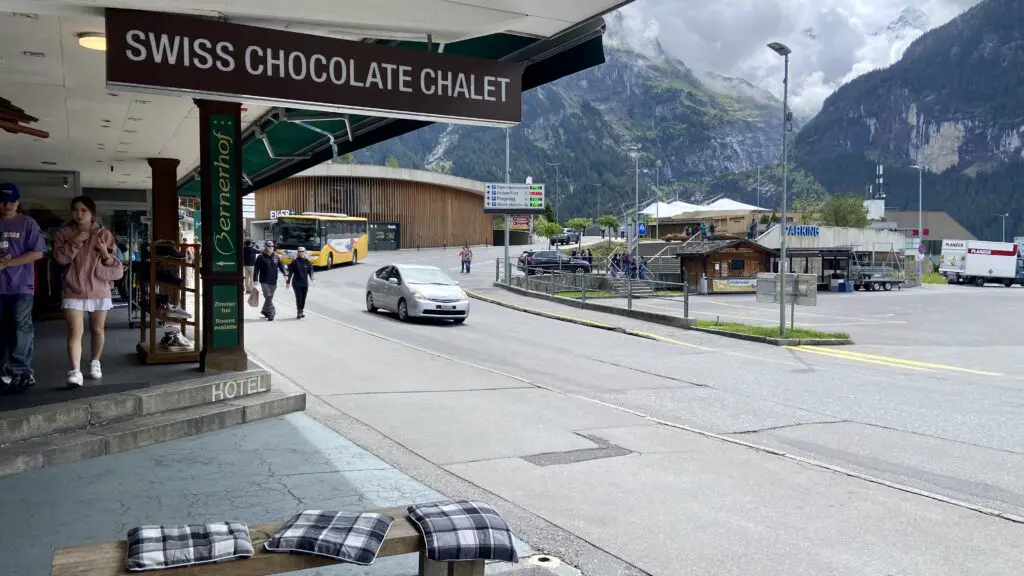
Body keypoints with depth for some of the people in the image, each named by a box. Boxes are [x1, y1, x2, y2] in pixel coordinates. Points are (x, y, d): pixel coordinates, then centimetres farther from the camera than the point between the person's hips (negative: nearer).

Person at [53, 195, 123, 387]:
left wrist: (105, 254, -21)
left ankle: (95, 363, 35)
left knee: (97, 330, 14)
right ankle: (75, 371, -18)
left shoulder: (104, 234, -1)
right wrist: (74, 242, -19)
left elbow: (116, 266, -2)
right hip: (73, 291, -1)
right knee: (75, 332, -12)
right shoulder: (64, 233, 2)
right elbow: (59, 257, -10)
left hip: (99, 290, 1)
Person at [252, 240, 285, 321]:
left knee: (270, 298, 13)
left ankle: (265, 311, 32)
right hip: (264, 281, -4)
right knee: (268, 297, -12)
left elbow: (281, 266, 8)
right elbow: (256, 269, -5)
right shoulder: (261, 257, -5)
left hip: (273, 282, 4)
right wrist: (255, 280, -9)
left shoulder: (276, 256, 6)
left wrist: (285, 274, -8)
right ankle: (271, 313, -11)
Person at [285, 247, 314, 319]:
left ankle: (302, 311, 21)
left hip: (305, 283, 3)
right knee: (298, 298, -9)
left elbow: (310, 271, 2)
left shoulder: (307, 262, 4)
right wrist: (288, 282, -2)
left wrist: (311, 279, -17)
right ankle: (299, 312, -4)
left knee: (303, 298, 7)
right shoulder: (295, 262, -3)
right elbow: (290, 272, -1)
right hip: (296, 283, -3)